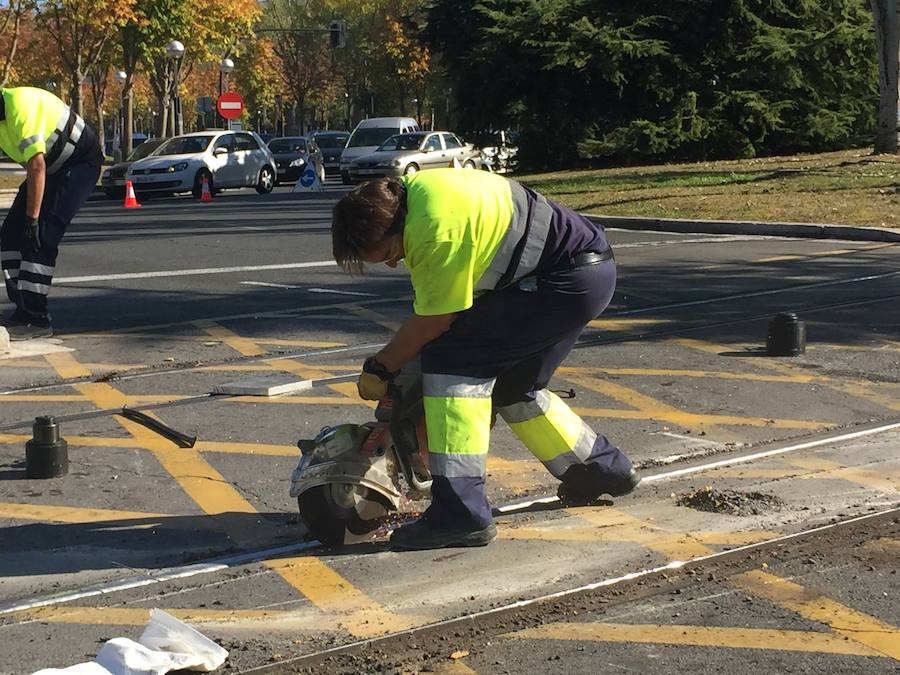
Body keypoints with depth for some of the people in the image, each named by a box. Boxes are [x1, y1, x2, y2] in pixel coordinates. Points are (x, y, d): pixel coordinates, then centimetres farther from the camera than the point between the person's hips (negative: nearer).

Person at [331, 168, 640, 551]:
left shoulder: (437, 232, -27)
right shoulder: (410, 191, 4)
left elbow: (434, 321, -16)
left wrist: (378, 369, -3)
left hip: (569, 281, -11)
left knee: (451, 358, -15)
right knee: (513, 386, 22)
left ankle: (460, 513, -16)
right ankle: (605, 468, 39)